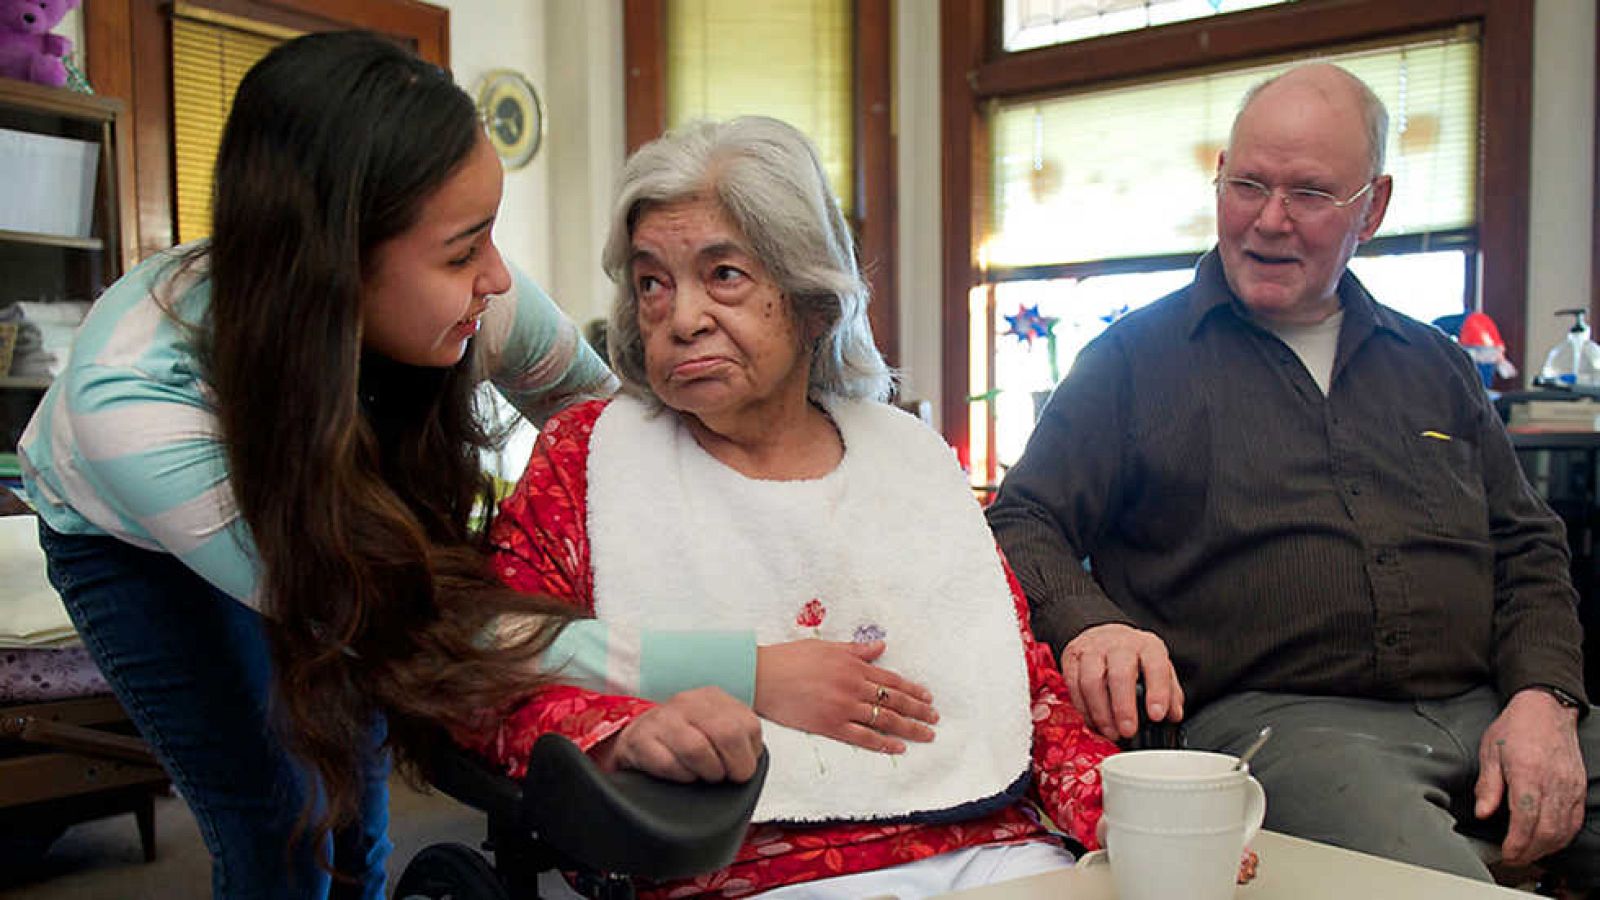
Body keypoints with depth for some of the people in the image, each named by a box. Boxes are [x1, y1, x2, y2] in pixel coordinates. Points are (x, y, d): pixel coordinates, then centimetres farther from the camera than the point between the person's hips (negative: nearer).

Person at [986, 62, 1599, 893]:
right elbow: (1025, 526, 1)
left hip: (1483, 710, 6)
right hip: (1268, 717, -5)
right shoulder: (1135, 358, 8)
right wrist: (1088, 622, -22)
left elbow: (1526, 547, 21)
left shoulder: (1433, 365, 21)